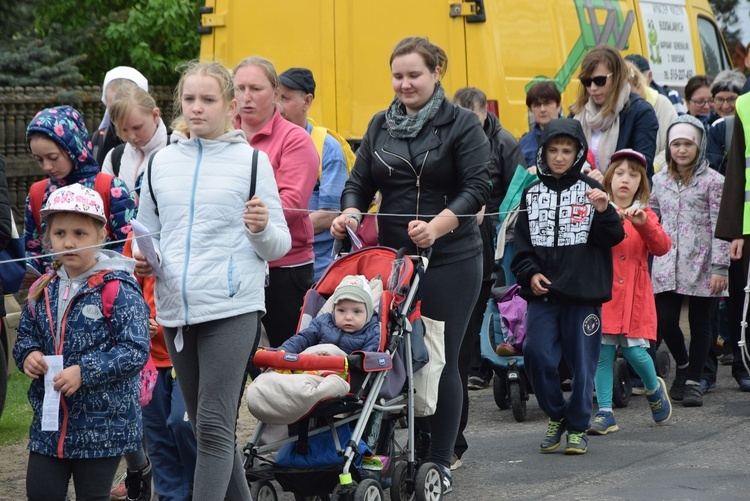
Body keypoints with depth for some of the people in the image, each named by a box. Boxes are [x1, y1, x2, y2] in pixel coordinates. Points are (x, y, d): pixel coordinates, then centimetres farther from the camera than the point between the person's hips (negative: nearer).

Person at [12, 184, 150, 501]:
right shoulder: (43, 289, 7)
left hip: (103, 426, -6)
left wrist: (85, 372, -23)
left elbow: (135, 351, -18)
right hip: (50, 420, 6)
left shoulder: (117, 290, -13)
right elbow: (26, 335, 19)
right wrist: (28, 356, -4)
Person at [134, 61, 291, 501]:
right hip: (176, 311, 5)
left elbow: (279, 247, 2)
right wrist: (144, 261, 0)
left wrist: (263, 229, -19)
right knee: (204, 426, 12)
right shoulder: (162, 162, 11)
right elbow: (148, 233, 21)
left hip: (232, 308, -5)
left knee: (214, 425, -11)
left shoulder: (251, 161, 1)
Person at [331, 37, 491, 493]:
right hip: (391, 255, 4)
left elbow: (477, 188, -9)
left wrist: (437, 225, -24)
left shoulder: (462, 125, -2)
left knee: (442, 360, 0)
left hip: (449, 259, -4)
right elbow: (360, 183, 12)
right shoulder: (381, 126, 12)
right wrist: (350, 213, -10)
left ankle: (441, 462, 9)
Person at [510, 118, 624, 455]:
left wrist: (603, 212, -21)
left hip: (583, 290, -2)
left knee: (582, 361, 1)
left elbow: (613, 238, -3)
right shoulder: (532, 193, 11)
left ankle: (577, 427, 16)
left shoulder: (590, 190, 3)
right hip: (543, 292, 2)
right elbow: (522, 242, 11)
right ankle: (556, 416, 14)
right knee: (537, 354, -8)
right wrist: (530, 273, -5)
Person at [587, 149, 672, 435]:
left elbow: (662, 248, -4)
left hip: (634, 295, 1)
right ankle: (605, 414, 1)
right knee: (602, 353, -5)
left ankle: (654, 388, 23)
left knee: (634, 351, -7)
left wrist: (643, 224, -19)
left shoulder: (645, 215, 11)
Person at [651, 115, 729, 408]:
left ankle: (693, 381, 12)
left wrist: (720, 267, -12)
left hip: (700, 264, -3)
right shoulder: (661, 180, 10)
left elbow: (721, 227, -7)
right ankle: (683, 365, 21)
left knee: (700, 324, 3)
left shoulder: (713, 181, -3)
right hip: (667, 264, 3)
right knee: (665, 321, -5)